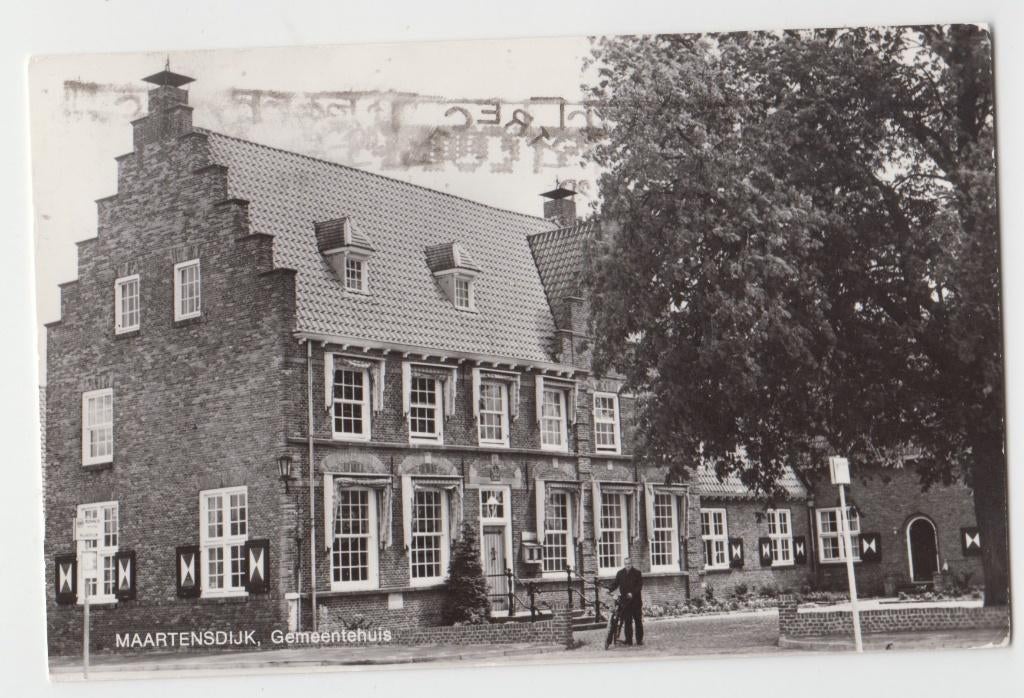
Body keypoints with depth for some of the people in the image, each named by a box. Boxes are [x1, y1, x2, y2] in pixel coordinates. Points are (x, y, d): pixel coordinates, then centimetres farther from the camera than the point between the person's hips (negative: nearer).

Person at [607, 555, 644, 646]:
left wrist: (632, 593, -20)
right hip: (625, 601, 2)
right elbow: (615, 583, 6)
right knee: (627, 621, 2)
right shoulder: (620, 573, 9)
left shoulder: (637, 573, 1)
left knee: (638, 621, 1)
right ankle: (628, 640, 7)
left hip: (636, 601, -2)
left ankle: (640, 640, 6)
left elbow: (640, 586, -6)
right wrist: (609, 589, -13)